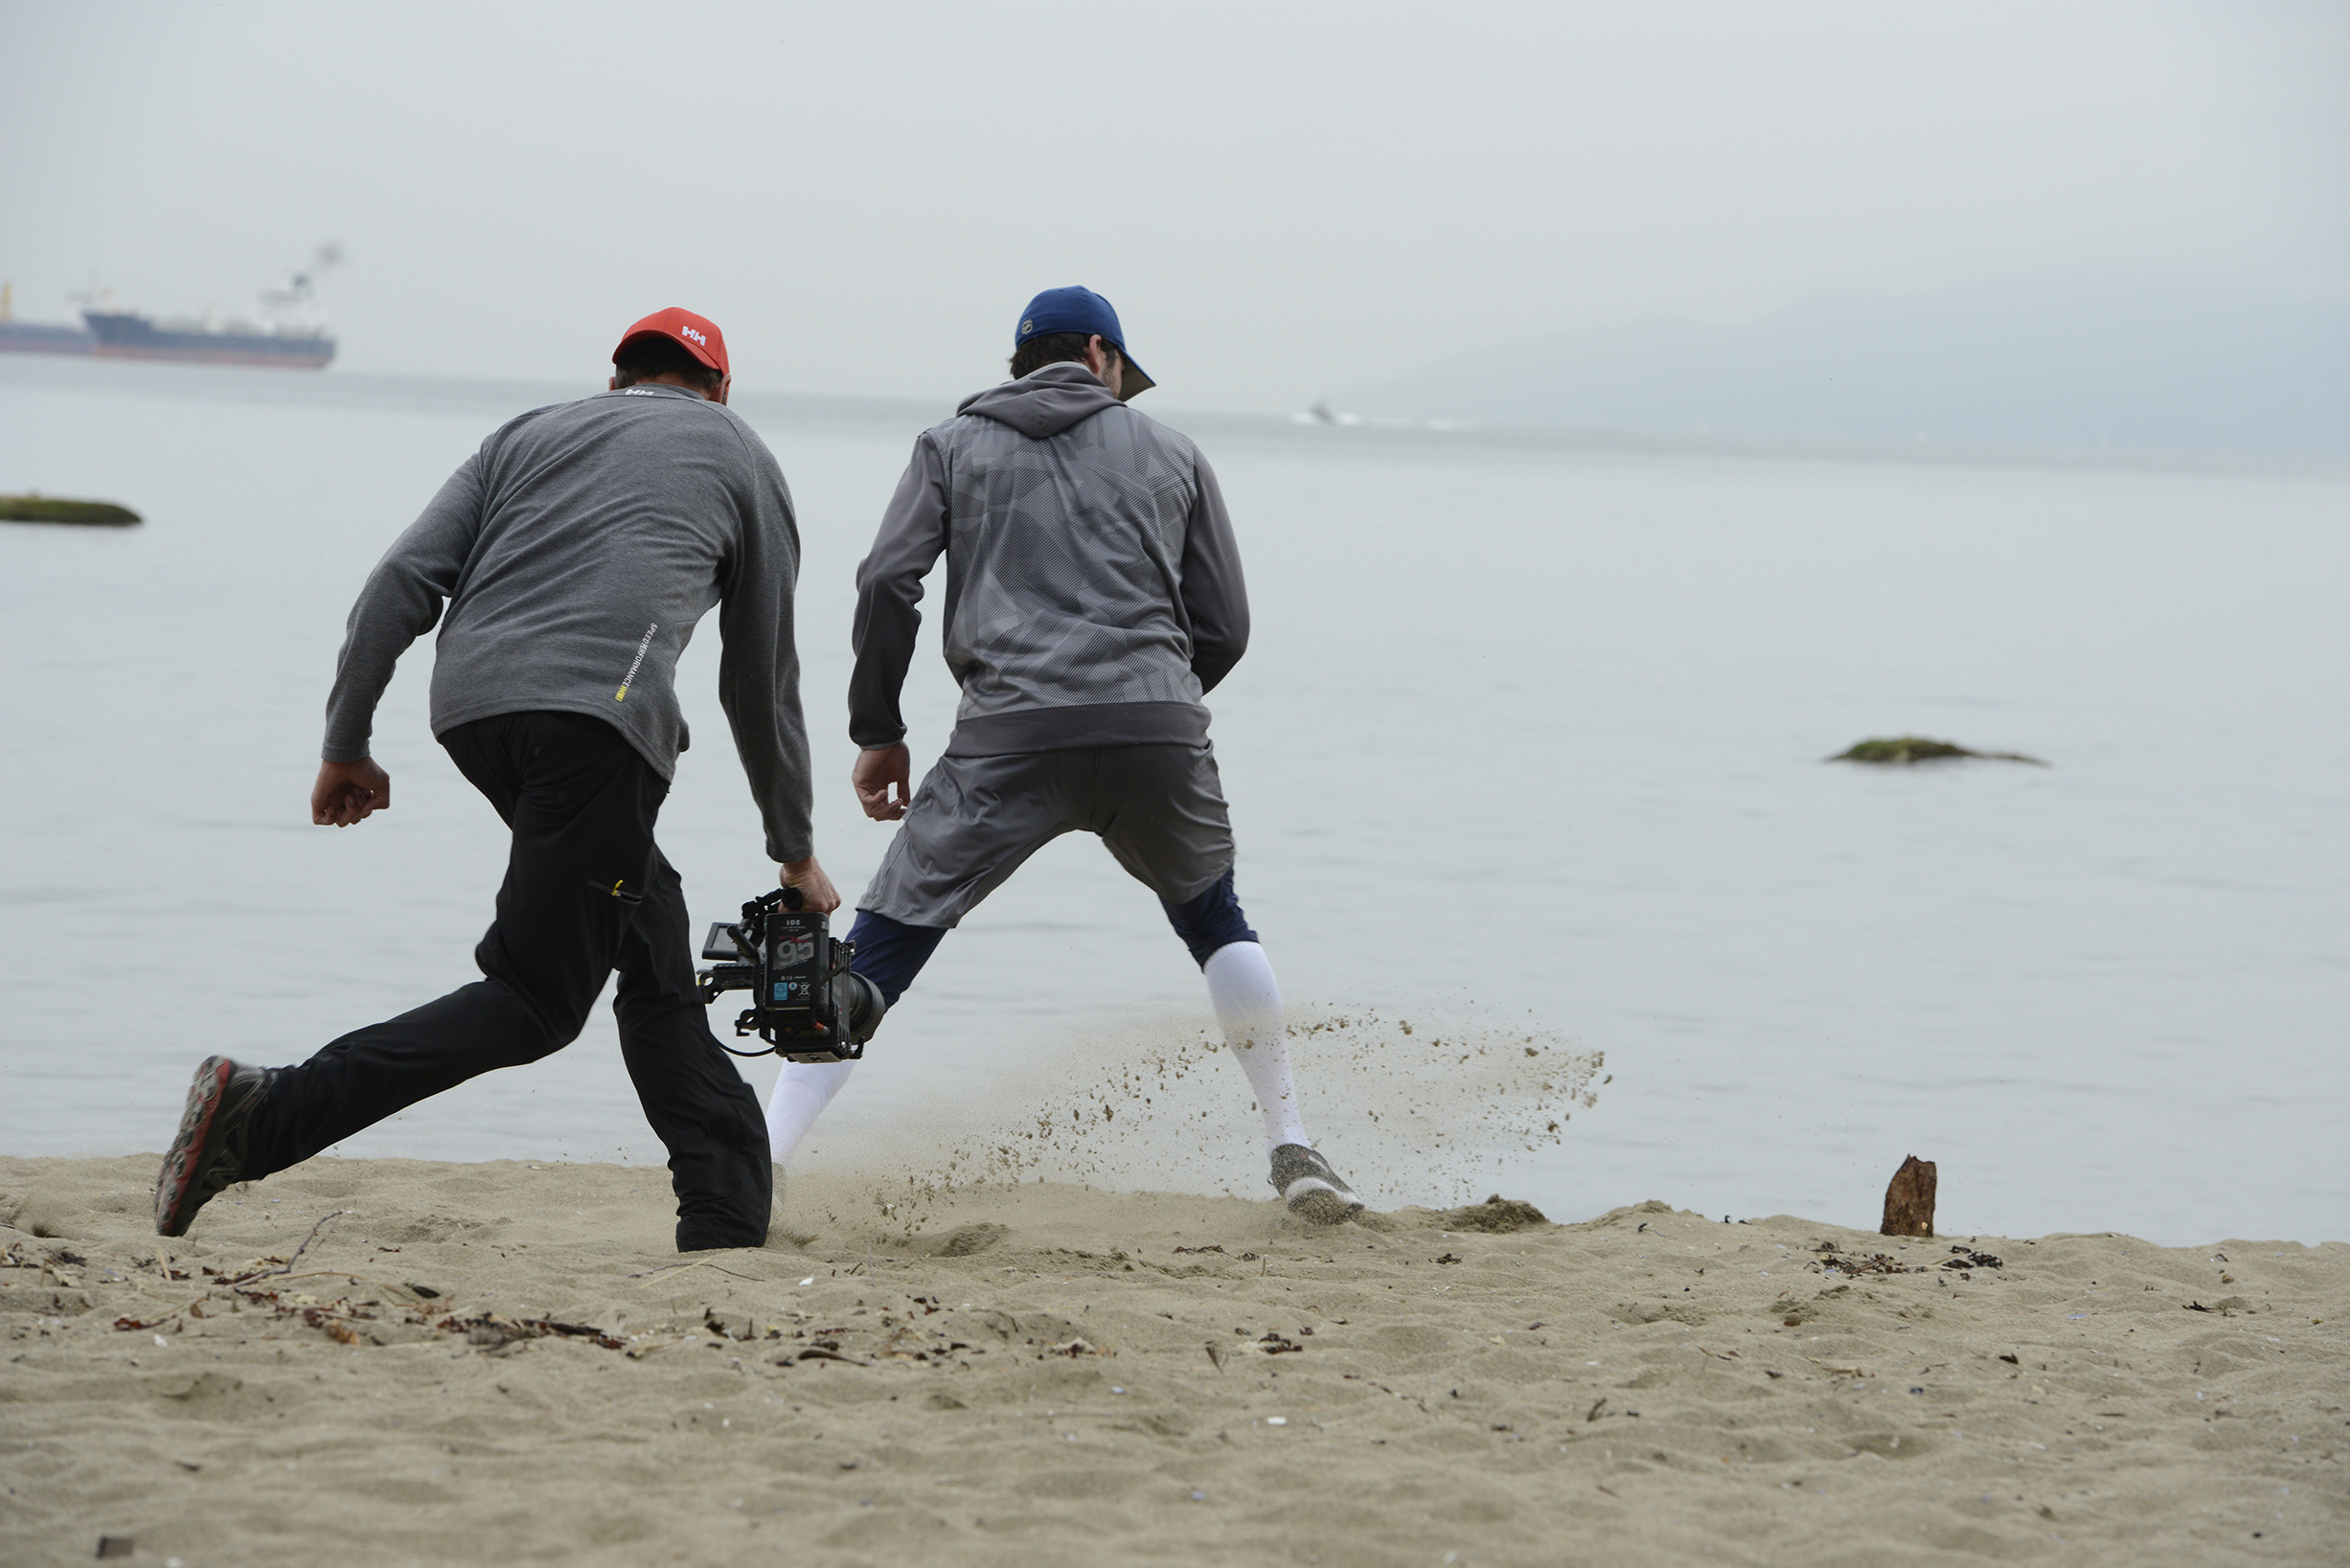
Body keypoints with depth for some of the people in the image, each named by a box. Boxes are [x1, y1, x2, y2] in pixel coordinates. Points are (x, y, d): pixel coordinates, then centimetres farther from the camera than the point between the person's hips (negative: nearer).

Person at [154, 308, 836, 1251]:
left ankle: (728, 1219, 9)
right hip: (598, 710, -5)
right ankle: (261, 1120, -17)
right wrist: (796, 855, 34)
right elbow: (762, 681, 25)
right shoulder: (738, 456, 23)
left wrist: (345, 746, 16)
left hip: (470, 705, 5)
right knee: (533, 1002, -3)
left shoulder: (530, 433, 29)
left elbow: (402, 582, 13)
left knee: (658, 961, 15)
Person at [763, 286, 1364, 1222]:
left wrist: (877, 731, 12)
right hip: (1159, 728, 1)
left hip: (1008, 740, -1)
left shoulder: (954, 445, 19)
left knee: (877, 957, 3)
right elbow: (1224, 629, 18)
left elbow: (886, 584, 5)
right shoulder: (1172, 456, 21)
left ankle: (752, 1169, -8)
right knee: (1214, 922, 27)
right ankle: (1294, 1154, 26)